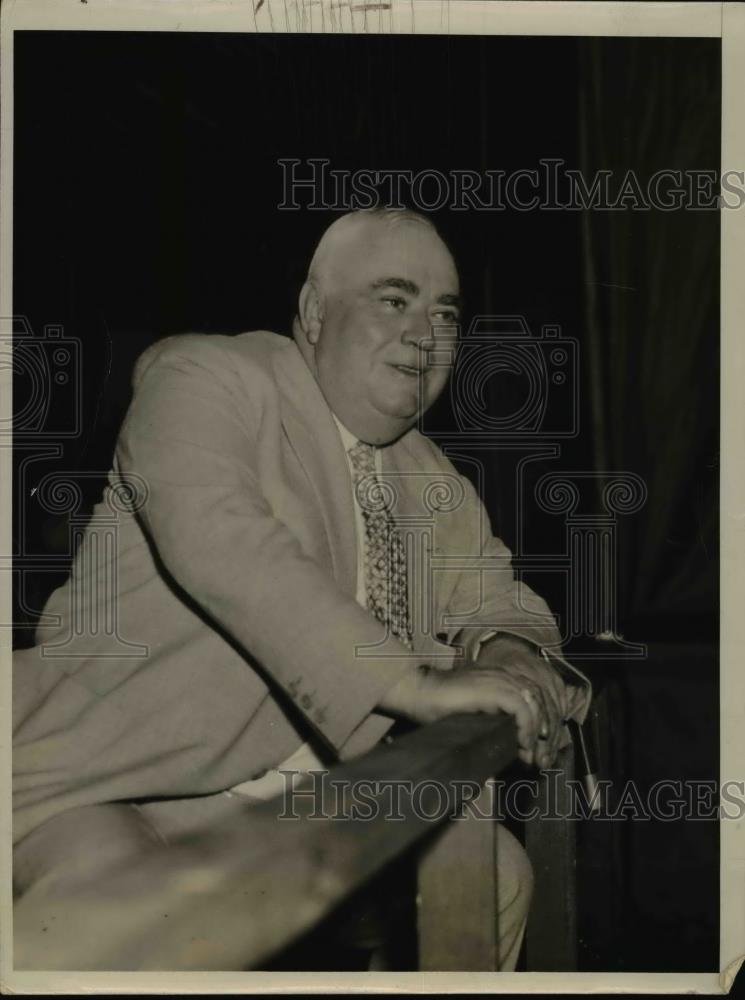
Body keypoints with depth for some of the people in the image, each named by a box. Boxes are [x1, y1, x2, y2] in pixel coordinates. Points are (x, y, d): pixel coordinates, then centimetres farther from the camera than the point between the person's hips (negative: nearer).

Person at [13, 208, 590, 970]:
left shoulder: (432, 480, 14)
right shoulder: (206, 378, -9)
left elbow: (495, 602, 20)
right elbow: (212, 534, -27)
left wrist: (505, 653, -8)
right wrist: (412, 683, -33)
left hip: (293, 799, 7)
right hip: (105, 791, -7)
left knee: (493, 873, 0)